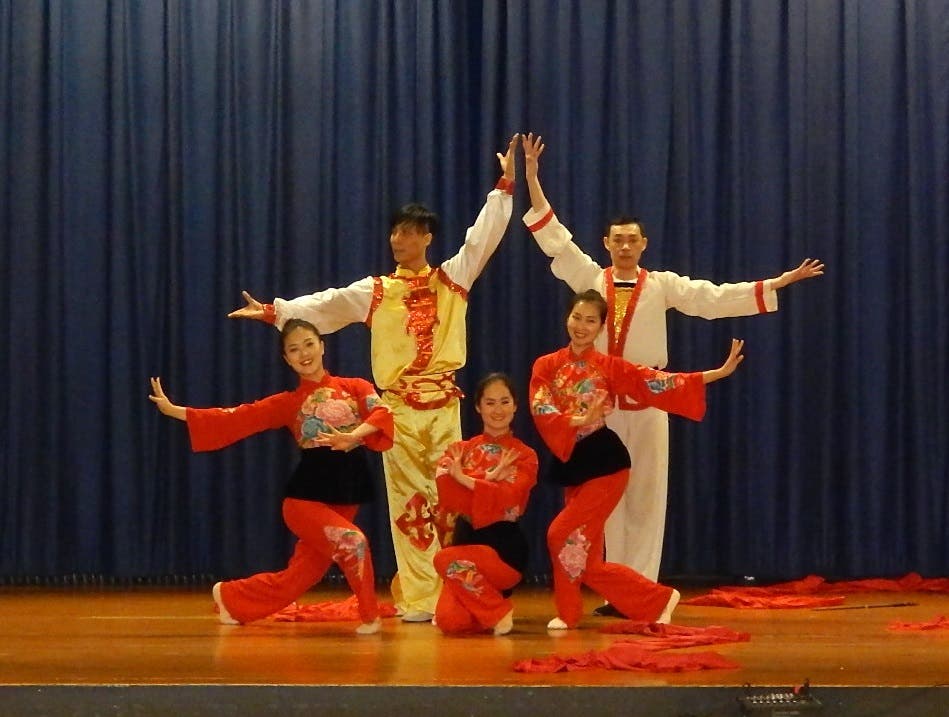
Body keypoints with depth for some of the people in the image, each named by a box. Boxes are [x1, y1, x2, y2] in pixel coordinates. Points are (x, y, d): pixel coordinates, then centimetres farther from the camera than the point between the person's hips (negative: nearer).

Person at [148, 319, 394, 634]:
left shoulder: (355, 388, 7)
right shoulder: (288, 403, 5)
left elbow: (382, 413, -10)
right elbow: (236, 417, 4)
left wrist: (351, 437, -29)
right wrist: (174, 411, 0)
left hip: (347, 493, 2)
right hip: (307, 494, -2)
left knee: (295, 579, 8)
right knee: (351, 541, -28)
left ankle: (230, 598, 32)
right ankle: (369, 616, -9)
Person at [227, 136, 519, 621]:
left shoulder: (453, 278, 7)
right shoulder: (374, 291, 9)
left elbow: (483, 236, 2)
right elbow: (324, 306, 3)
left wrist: (505, 186, -5)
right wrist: (275, 312, -6)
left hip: (443, 405, -1)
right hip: (397, 408, 1)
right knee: (408, 502, 1)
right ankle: (417, 598, 4)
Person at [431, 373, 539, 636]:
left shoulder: (524, 456, 5)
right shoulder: (460, 449, 13)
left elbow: (507, 498, -14)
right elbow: (444, 485, -8)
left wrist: (464, 478, -17)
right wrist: (491, 476, -14)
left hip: (502, 546, -3)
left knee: (447, 560, -32)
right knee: (450, 622, -18)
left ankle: (500, 611, -10)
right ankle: (489, 607, 16)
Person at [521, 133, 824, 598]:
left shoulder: (662, 285, 4)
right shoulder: (591, 279, 5)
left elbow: (717, 298, 0)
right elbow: (553, 237, 3)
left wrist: (778, 283, -7)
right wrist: (532, 177, -2)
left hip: (647, 401, -1)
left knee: (646, 498, 1)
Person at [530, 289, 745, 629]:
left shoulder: (609, 366, 0)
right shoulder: (546, 366, 5)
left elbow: (658, 383, -5)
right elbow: (541, 411, -9)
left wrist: (722, 371, -10)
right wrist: (580, 420, -26)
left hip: (604, 463, -4)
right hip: (571, 467, 4)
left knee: (563, 534, -16)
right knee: (587, 564, 3)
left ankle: (569, 612, 3)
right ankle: (660, 600, 16)